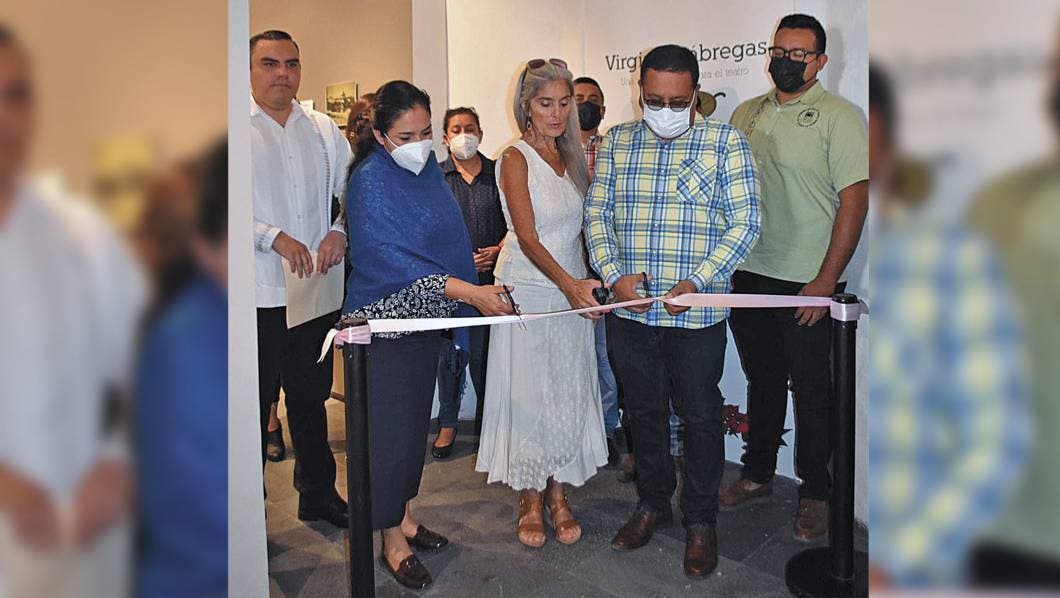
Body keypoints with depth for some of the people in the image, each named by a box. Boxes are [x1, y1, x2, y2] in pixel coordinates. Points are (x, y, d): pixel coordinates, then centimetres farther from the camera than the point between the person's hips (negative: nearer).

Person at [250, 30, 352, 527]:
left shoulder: (322, 129, 11)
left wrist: (340, 231, -6)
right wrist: (275, 237, -21)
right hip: (258, 294, -4)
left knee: (312, 395, 17)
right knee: (255, 400, 4)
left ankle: (318, 494, 33)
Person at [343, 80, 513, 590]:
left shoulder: (427, 166, 6)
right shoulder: (370, 181, -18)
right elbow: (390, 260, -26)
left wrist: (472, 283, 15)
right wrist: (469, 292, -32)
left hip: (426, 314, 8)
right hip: (386, 320, -8)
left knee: (416, 418, 16)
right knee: (389, 427, 1)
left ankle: (403, 514, 33)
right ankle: (392, 539, 16)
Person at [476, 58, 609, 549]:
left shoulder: (572, 156, 11)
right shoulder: (516, 159, -7)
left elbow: (581, 226, 13)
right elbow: (528, 238, -16)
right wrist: (569, 283, -29)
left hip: (573, 291, 5)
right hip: (528, 291, -5)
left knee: (569, 394, 8)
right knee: (528, 394, 2)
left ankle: (558, 493, 22)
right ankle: (530, 499, 17)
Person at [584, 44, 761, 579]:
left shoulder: (726, 143, -4)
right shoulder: (615, 142, 6)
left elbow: (745, 223, -7)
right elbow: (596, 213, 6)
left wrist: (696, 282, -17)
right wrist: (614, 274, -9)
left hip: (697, 312, -3)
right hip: (629, 309, 3)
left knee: (700, 416, 9)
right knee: (643, 410, 16)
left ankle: (700, 520, 28)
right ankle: (653, 502, 37)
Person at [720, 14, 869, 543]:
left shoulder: (840, 117, -5)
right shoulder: (746, 114, 11)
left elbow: (854, 202, -11)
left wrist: (825, 282, -16)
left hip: (807, 282, -5)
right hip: (748, 275, 5)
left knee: (810, 389, 5)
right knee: (761, 380, 16)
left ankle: (815, 493, 20)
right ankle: (757, 473, 32)